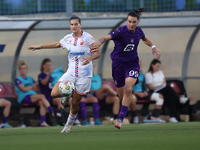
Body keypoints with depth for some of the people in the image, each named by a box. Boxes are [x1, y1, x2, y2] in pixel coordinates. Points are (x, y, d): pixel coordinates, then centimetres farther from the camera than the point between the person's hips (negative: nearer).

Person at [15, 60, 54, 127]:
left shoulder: (30, 79, 26)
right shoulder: (18, 80, 6)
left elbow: (35, 89, 16)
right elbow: (24, 89, -7)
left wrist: (28, 88, -2)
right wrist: (31, 87, 8)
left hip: (34, 98, 5)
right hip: (24, 98, -5)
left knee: (41, 102, -29)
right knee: (42, 96, -28)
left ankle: (43, 122, -37)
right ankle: (52, 111, -31)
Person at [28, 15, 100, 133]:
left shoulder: (88, 37, -9)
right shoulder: (68, 38, 6)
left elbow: (97, 53, -9)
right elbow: (58, 44, 26)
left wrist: (89, 58, -31)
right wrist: (40, 47, 27)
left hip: (84, 75, -4)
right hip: (71, 73, 4)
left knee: (75, 103, 0)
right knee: (54, 93, -13)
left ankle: (69, 124, 26)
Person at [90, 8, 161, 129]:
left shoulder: (138, 31, -3)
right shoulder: (121, 32, -18)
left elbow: (145, 39, 22)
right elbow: (106, 38, -31)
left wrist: (153, 47, 7)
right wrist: (99, 43, -52)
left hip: (132, 63, 2)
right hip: (118, 63, -2)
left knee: (128, 89, -20)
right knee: (121, 94, 7)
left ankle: (121, 119, -18)